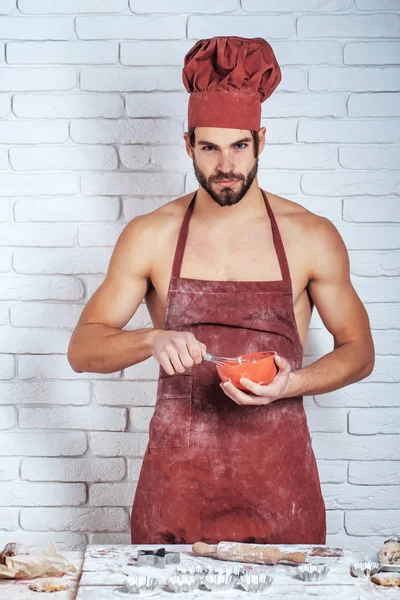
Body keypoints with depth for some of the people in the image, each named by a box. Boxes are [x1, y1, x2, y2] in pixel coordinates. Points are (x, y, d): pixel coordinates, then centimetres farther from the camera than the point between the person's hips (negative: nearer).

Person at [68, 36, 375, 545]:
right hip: (176, 473, 0)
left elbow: (358, 350, 7)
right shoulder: (151, 236, 1)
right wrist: (152, 341, -19)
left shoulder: (310, 237, 0)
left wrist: (290, 383, -12)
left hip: (278, 476, 0)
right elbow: (82, 349, 1)